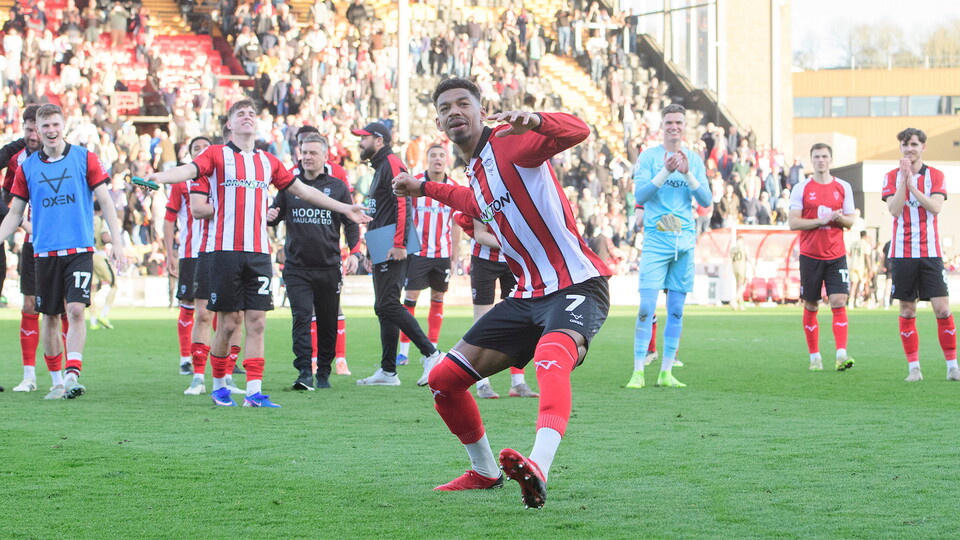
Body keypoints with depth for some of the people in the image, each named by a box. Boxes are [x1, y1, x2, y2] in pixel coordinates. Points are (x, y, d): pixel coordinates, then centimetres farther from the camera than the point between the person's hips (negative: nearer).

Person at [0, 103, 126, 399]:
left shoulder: (84, 158, 1)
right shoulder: (27, 167, 7)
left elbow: (105, 201, 3)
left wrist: (117, 242, -5)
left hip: (79, 249, -2)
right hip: (45, 252, 2)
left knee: (75, 310, -16)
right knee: (50, 317, 5)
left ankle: (73, 375, -18)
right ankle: (57, 381, 14)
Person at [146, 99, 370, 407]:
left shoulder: (268, 162, 16)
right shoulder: (216, 155, 3)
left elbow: (303, 191, 23)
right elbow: (190, 170, -15)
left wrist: (346, 208, 26)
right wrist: (161, 176, -37)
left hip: (259, 253, 4)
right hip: (226, 251, -4)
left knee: (256, 322, -2)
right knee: (228, 324, -1)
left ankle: (254, 392, -1)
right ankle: (219, 385, 15)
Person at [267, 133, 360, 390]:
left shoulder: (337, 186, 6)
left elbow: (351, 223, 7)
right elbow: (275, 214, 15)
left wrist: (355, 253, -6)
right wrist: (271, 217, -9)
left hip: (328, 267, 1)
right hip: (296, 266, 0)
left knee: (328, 323, 6)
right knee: (302, 317, -13)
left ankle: (324, 373, 18)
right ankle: (304, 372, -17)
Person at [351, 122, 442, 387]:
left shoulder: (392, 164, -8)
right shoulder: (380, 168, 24)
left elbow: (402, 203, -20)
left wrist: (398, 244, -26)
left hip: (393, 249, -11)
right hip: (382, 251, 11)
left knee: (388, 305, -15)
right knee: (383, 308, 9)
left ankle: (430, 353, -13)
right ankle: (388, 372, 11)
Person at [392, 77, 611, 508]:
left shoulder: (508, 143, -9)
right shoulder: (475, 172, 15)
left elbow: (578, 132, -27)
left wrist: (533, 122, -46)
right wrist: (424, 189, 48)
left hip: (576, 287, -9)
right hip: (528, 295, 9)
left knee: (551, 361, -39)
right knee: (444, 379, 8)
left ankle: (538, 469, -59)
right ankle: (484, 471, 27)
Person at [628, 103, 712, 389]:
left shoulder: (694, 160, 11)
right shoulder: (649, 156, 2)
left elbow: (706, 200, 5)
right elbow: (640, 195, -6)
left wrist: (688, 174, -10)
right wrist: (665, 172, -17)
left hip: (685, 240, 4)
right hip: (656, 239, -4)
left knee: (676, 310, 5)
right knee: (647, 307, -11)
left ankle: (666, 372, 11)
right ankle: (638, 372, -8)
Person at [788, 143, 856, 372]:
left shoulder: (843, 187, 7)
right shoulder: (801, 188, 1)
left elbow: (850, 221, 10)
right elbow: (793, 223, -5)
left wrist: (839, 218, -12)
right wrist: (821, 220, -15)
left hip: (836, 255, 1)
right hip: (810, 256, -1)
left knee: (839, 302, -11)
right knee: (811, 307, 3)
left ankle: (842, 355, -16)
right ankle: (814, 357, 11)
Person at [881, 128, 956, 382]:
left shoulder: (936, 176, 4)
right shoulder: (892, 177, 5)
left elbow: (935, 207, -11)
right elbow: (894, 210, -9)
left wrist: (912, 185, -16)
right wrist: (903, 179, -15)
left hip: (930, 253, -1)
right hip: (902, 254, 1)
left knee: (943, 309, -6)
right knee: (907, 311, 2)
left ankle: (952, 367, 1)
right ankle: (914, 368, 8)